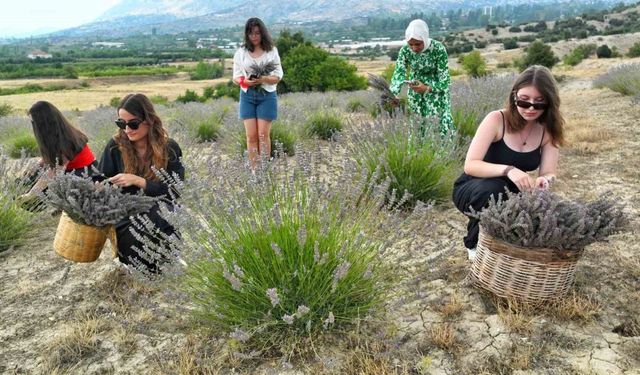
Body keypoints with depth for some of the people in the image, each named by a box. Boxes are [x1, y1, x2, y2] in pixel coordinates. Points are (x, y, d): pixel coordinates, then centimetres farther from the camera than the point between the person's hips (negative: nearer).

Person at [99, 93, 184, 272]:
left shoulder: (170, 148, -5)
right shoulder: (115, 146, -2)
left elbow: (174, 190, -11)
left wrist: (138, 181, -23)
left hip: (161, 217, -1)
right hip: (127, 217, 1)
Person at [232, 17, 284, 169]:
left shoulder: (272, 51, 2)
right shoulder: (241, 52, 5)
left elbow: (278, 77, 0)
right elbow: (236, 77, 5)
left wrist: (264, 79, -20)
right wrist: (245, 81, -18)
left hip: (267, 96, -1)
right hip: (247, 96, 2)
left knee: (263, 135, -4)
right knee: (251, 135, 0)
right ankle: (254, 170, 7)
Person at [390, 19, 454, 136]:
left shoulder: (438, 49, -25)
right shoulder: (405, 51, -17)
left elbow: (444, 78, -22)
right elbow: (399, 74, -18)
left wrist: (427, 88, -38)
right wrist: (391, 94, -37)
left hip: (437, 87, -3)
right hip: (415, 89, 3)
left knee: (442, 120, -6)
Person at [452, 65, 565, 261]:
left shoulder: (548, 130, -9)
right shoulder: (496, 120, -23)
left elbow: (548, 173, -15)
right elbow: (470, 165, -30)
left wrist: (543, 181, -39)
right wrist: (508, 170, -46)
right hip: (473, 190, -4)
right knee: (492, 188, -37)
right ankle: (476, 245, -9)